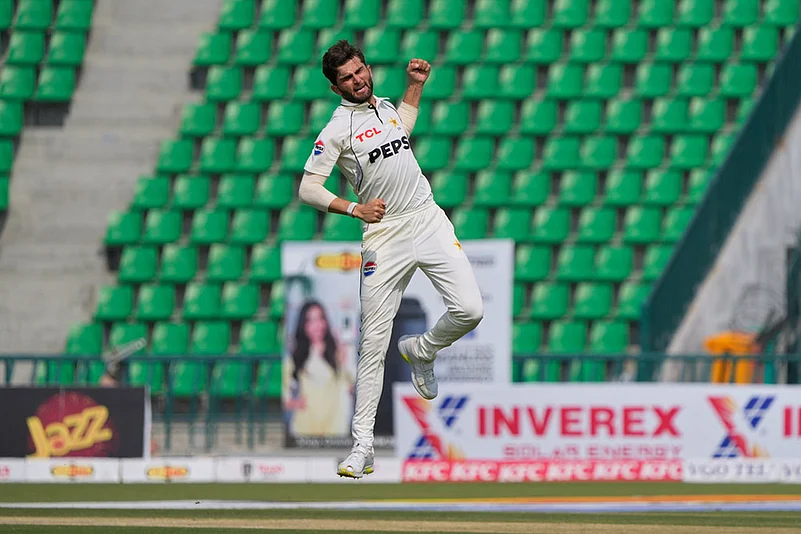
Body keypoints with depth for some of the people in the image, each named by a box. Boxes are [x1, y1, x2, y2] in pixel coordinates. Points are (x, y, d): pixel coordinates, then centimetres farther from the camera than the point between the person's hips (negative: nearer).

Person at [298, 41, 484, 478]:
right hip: (385, 235, -5)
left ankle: (421, 351, 19)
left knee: (469, 310, -13)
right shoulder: (336, 130, -6)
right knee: (373, 343, -6)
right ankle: (362, 443, -1)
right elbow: (307, 189, -13)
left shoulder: (384, 106, 13)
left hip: (430, 223, 5)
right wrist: (353, 208, -25)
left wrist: (416, 84, 28)